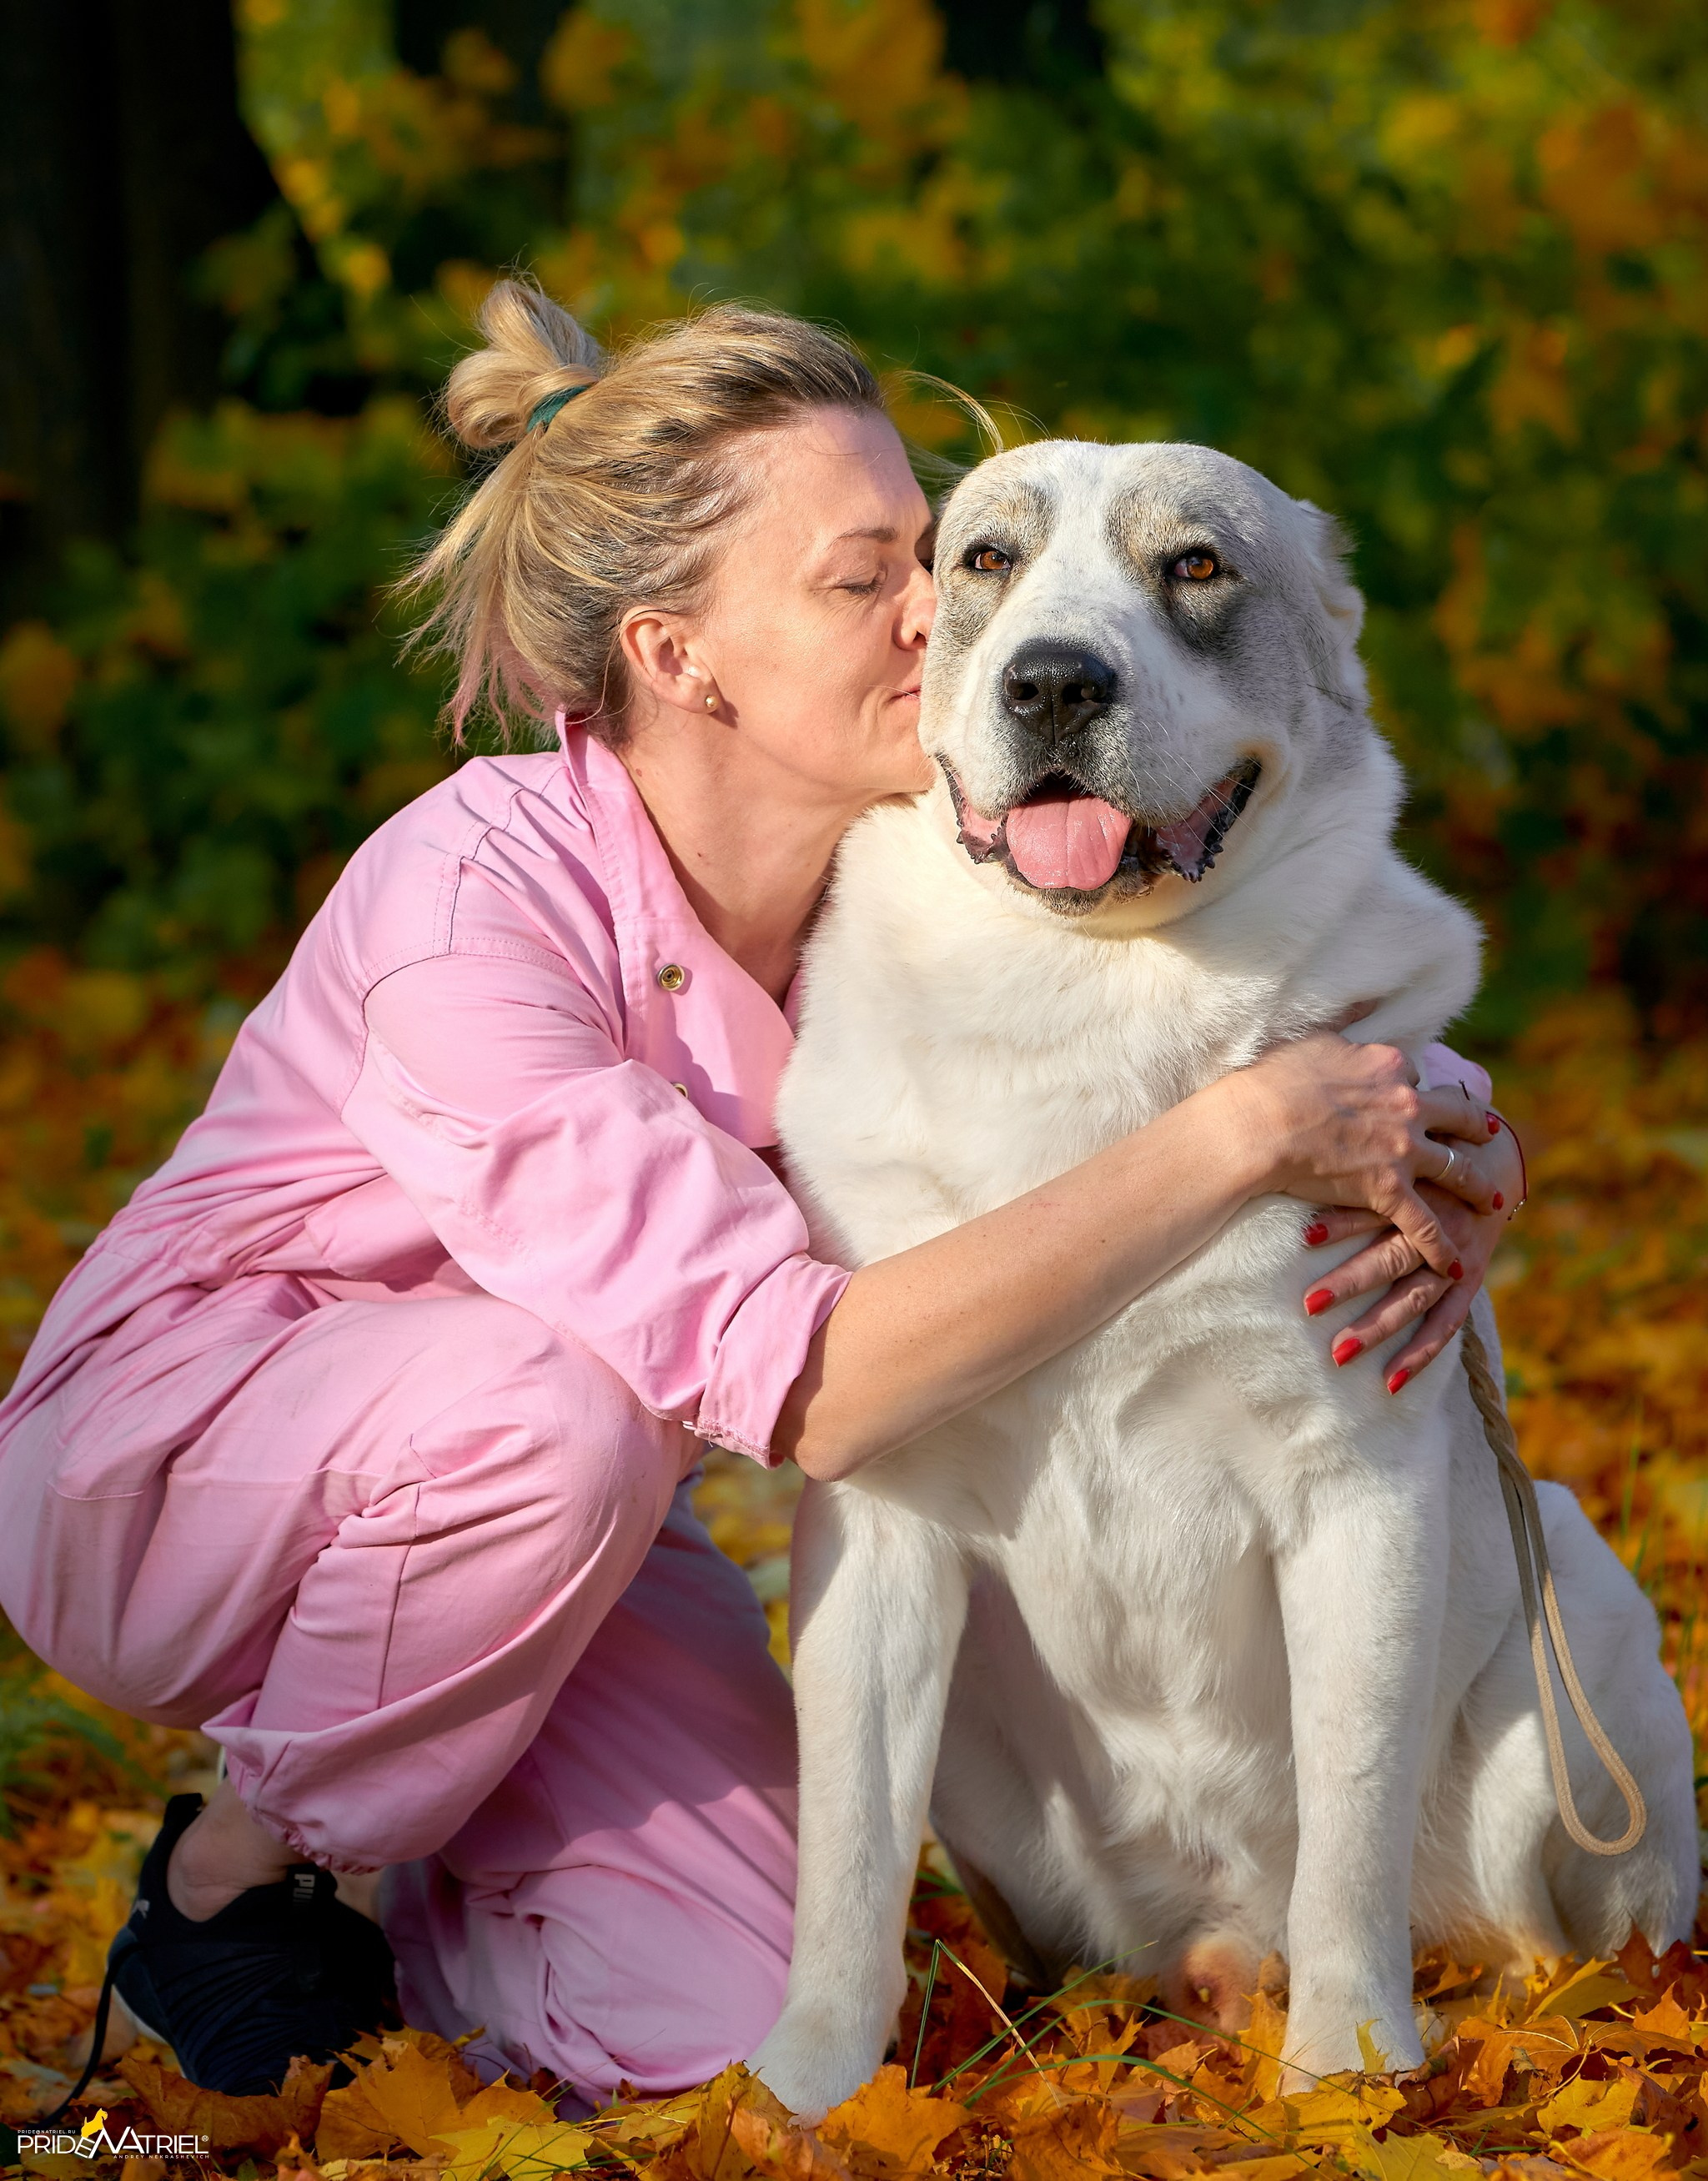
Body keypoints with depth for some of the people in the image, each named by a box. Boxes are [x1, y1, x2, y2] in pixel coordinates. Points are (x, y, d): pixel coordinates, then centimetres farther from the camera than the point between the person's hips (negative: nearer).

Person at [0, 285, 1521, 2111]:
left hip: (539, 1500, 5)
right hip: (162, 1462, -5)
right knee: (553, 1409, -37)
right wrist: (1242, 1136, -39)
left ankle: (369, 1888, 15)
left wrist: (1424, 1192, -26)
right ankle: (237, 1875, -9)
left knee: (735, 2030, -16)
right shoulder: (470, 902, -32)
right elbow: (807, 1384, -39)